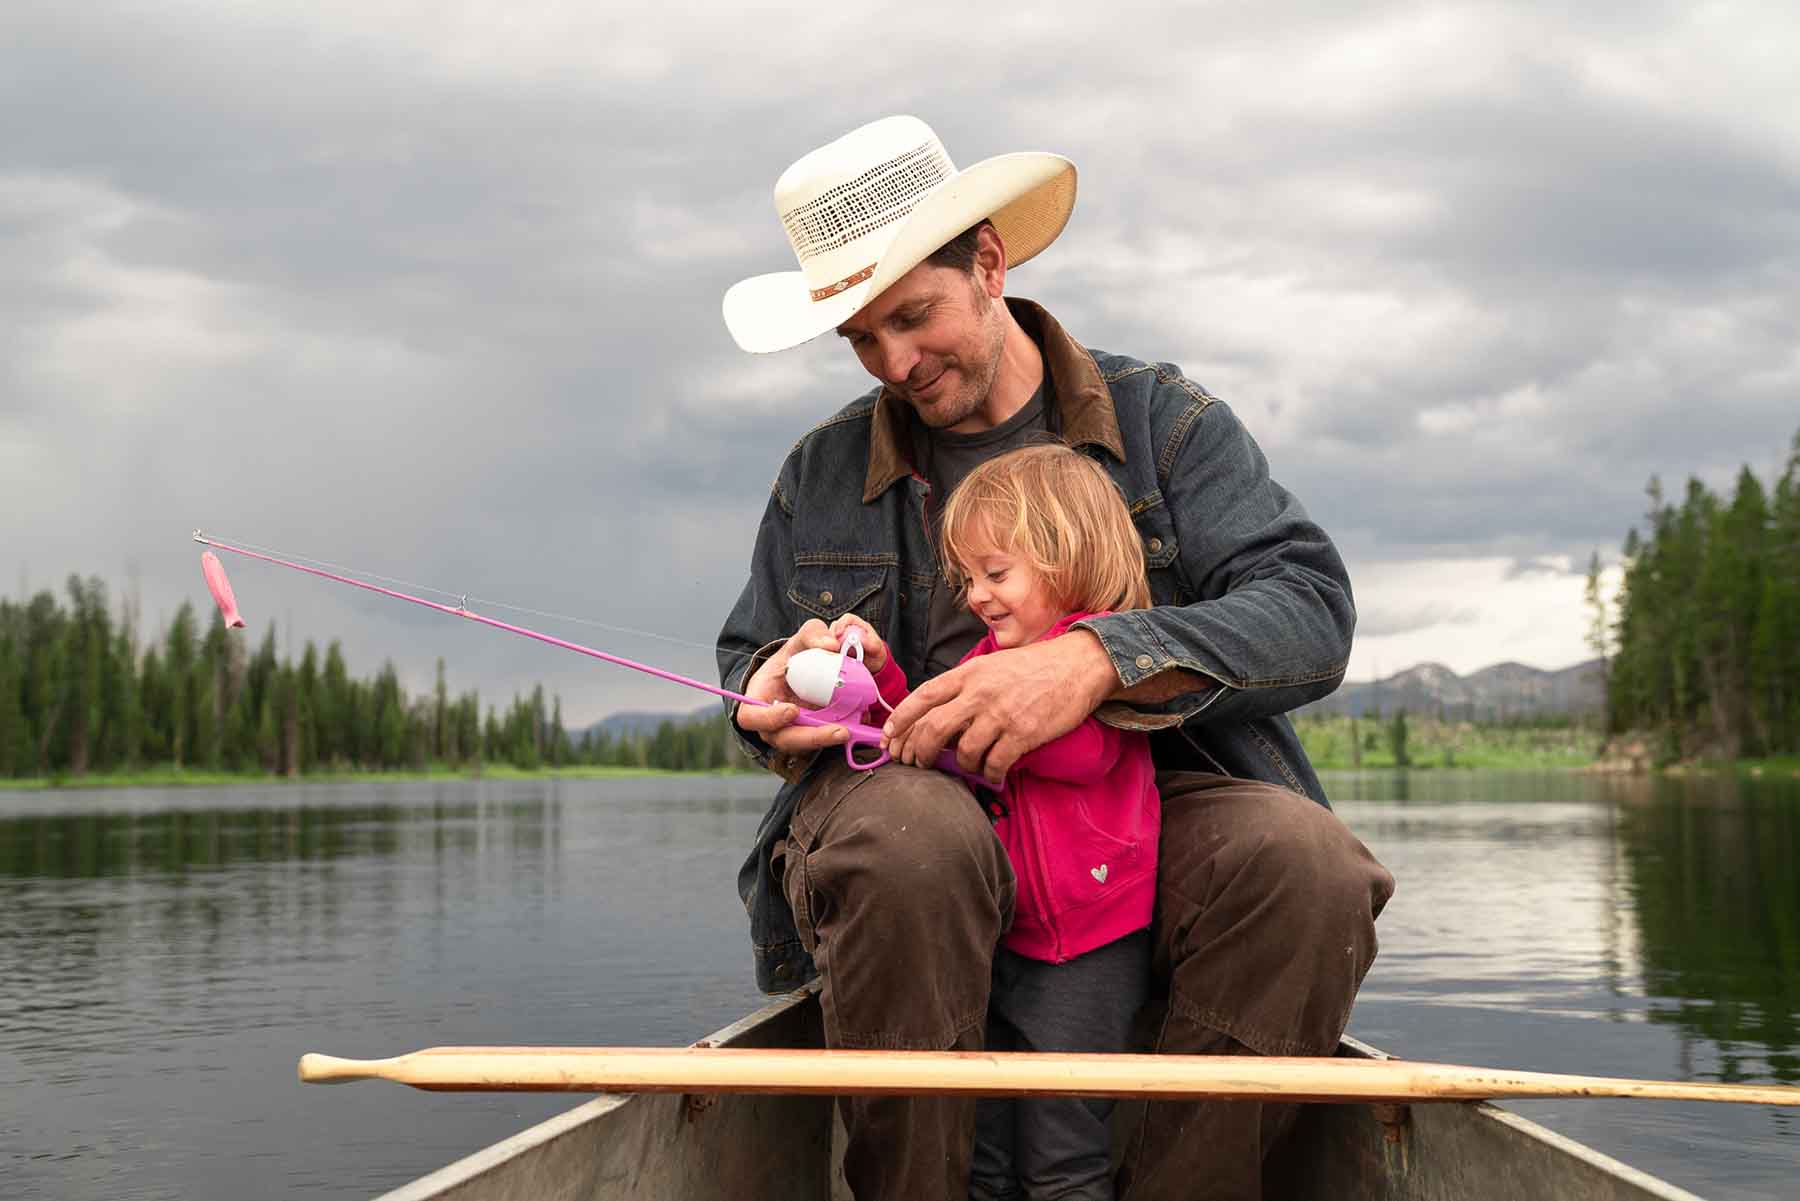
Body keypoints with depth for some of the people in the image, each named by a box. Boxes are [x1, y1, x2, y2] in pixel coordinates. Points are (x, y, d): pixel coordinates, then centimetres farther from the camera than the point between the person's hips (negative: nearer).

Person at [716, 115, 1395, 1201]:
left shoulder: (1162, 417, 7)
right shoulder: (822, 474, 15)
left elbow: (1311, 613, -6)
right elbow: (750, 666, 23)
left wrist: (1100, 661, -24)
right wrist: (777, 695, -5)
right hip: (909, 797, 1)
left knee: (1303, 860, -32)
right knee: (907, 834, -36)